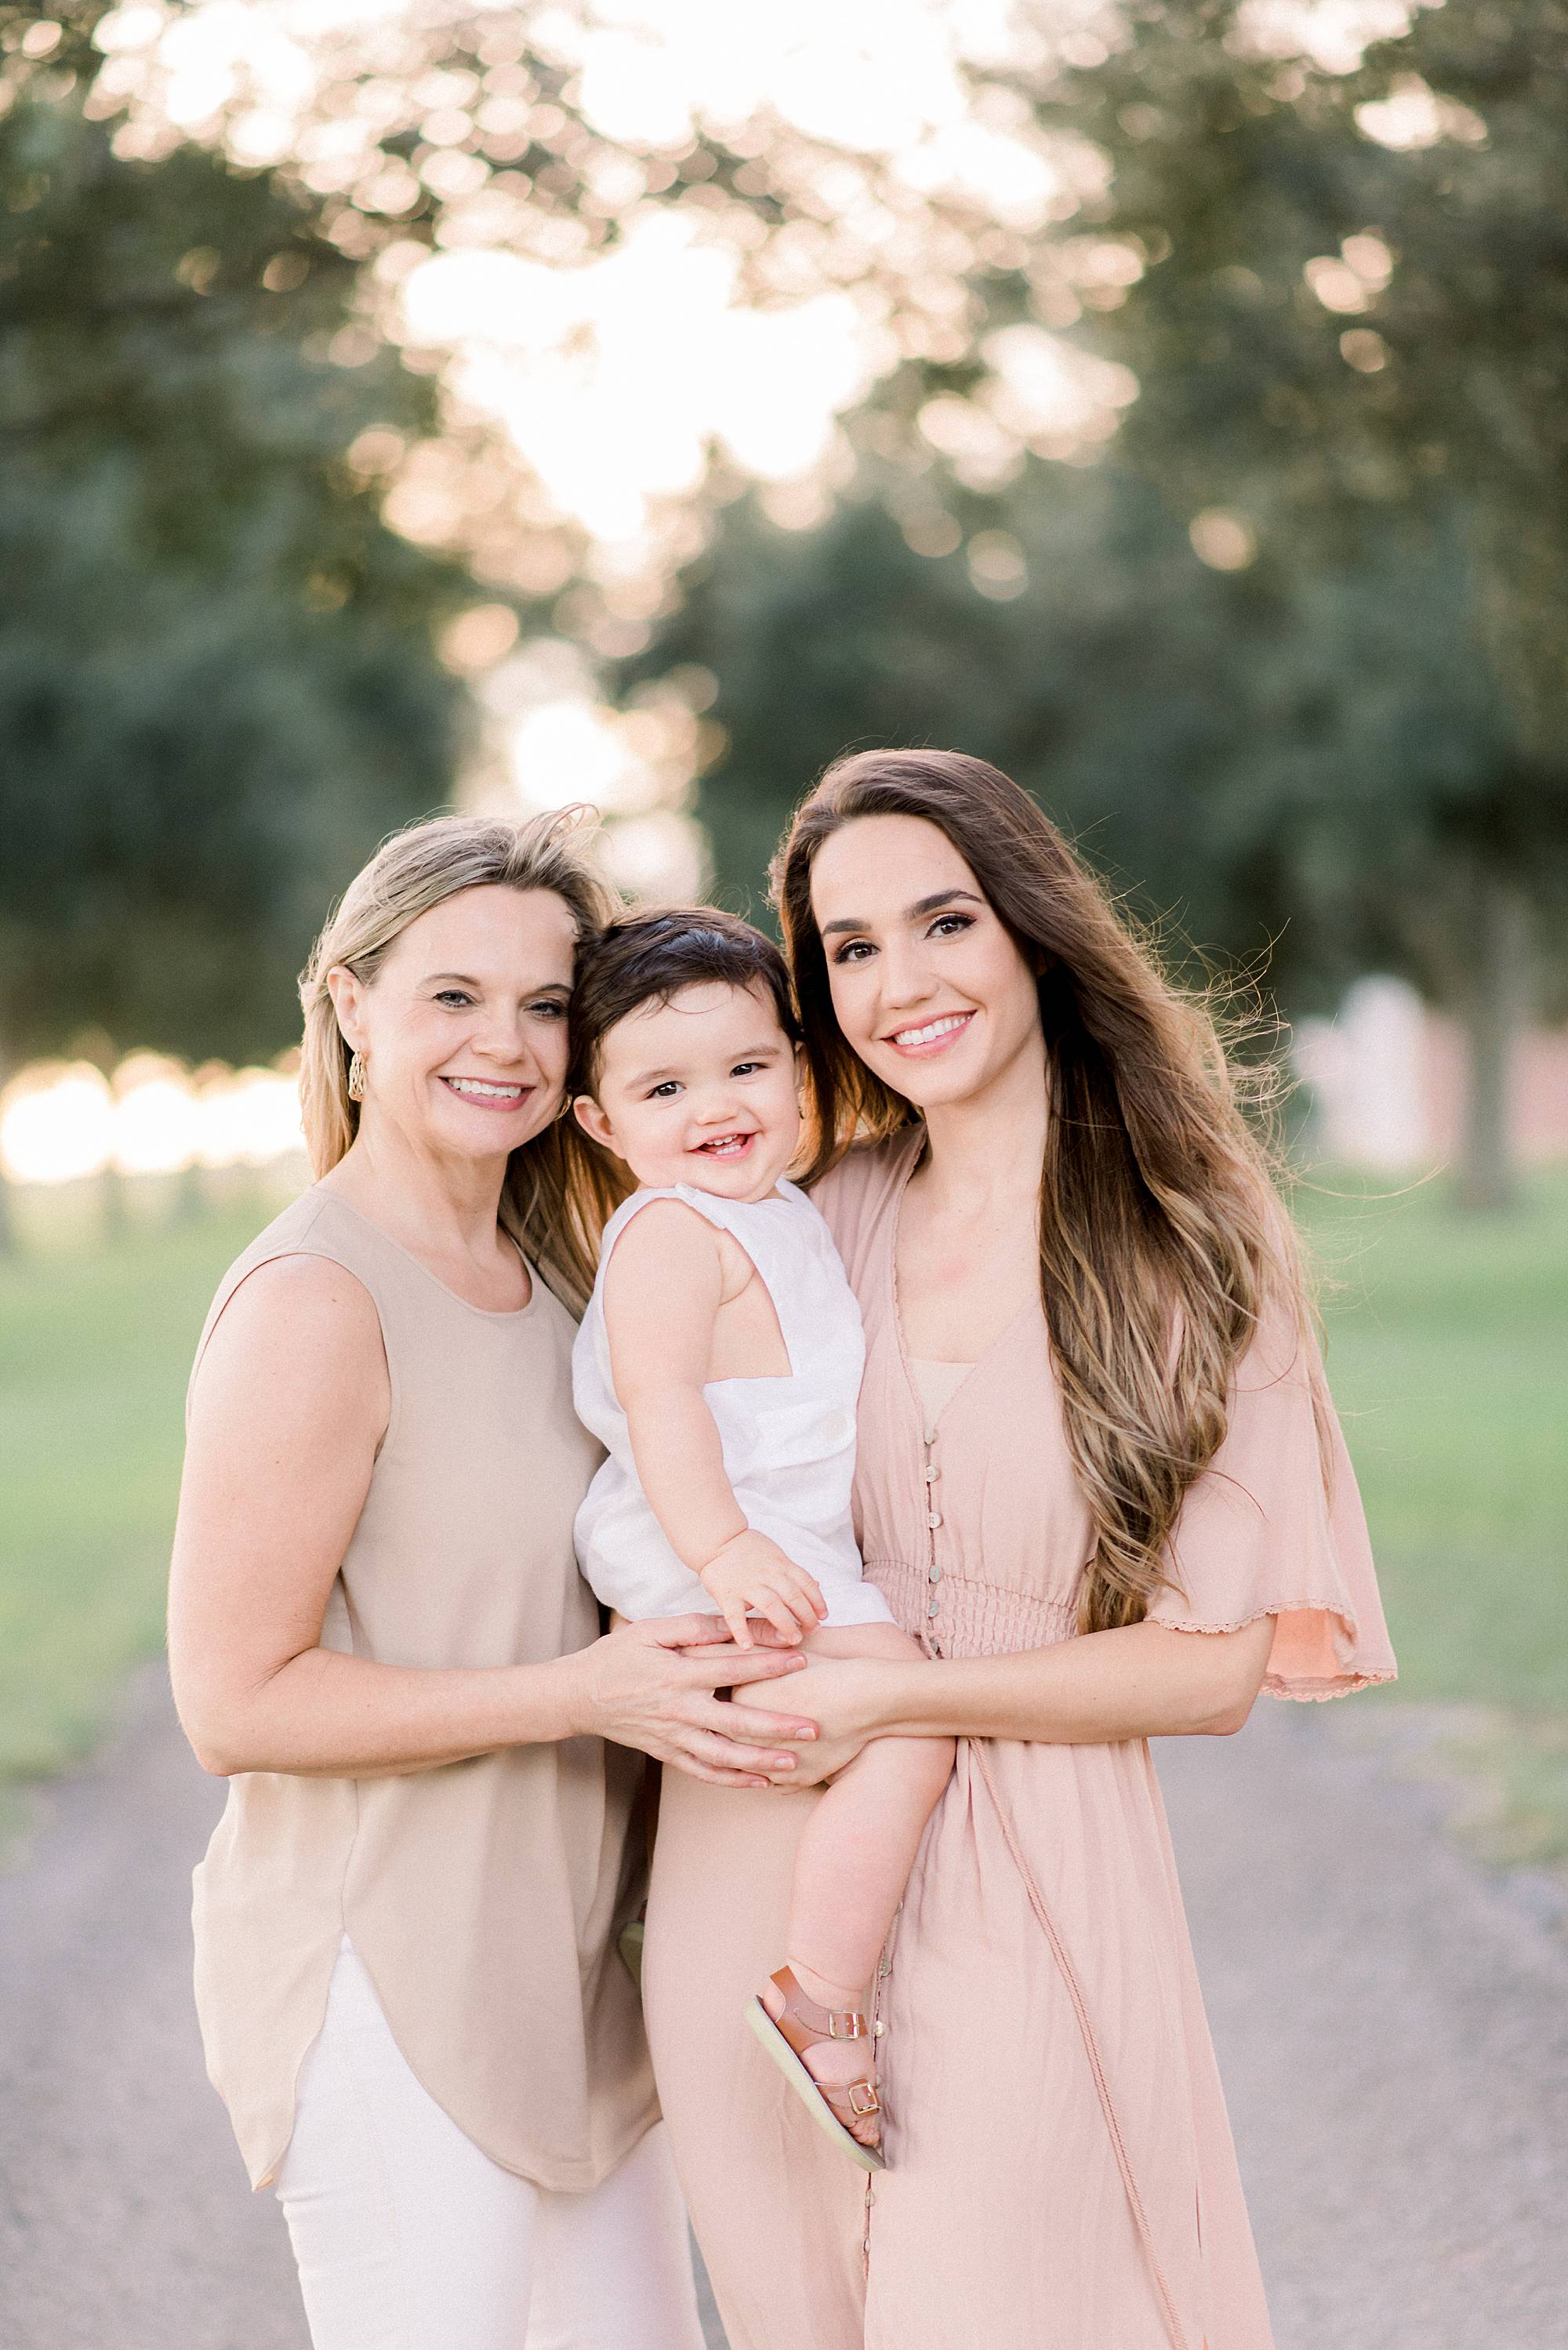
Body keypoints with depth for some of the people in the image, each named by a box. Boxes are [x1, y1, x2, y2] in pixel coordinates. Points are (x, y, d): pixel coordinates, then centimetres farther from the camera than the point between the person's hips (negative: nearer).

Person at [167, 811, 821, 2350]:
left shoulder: (551, 1270, 9)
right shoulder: (314, 1302, -17)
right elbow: (235, 1702, -18)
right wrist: (576, 1693, -23)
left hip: (570, 1962, 8)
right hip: (384, 1979, -8)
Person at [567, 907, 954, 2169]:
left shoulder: (780, 1216, 18)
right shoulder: (673, 1231, -14)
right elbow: (661, 1398, -25)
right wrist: (721, 1546, -34)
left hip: (779, 1544, 11)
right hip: (728, 1566, -11)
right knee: (908, 1733, -22)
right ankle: (820, 2005, -19)